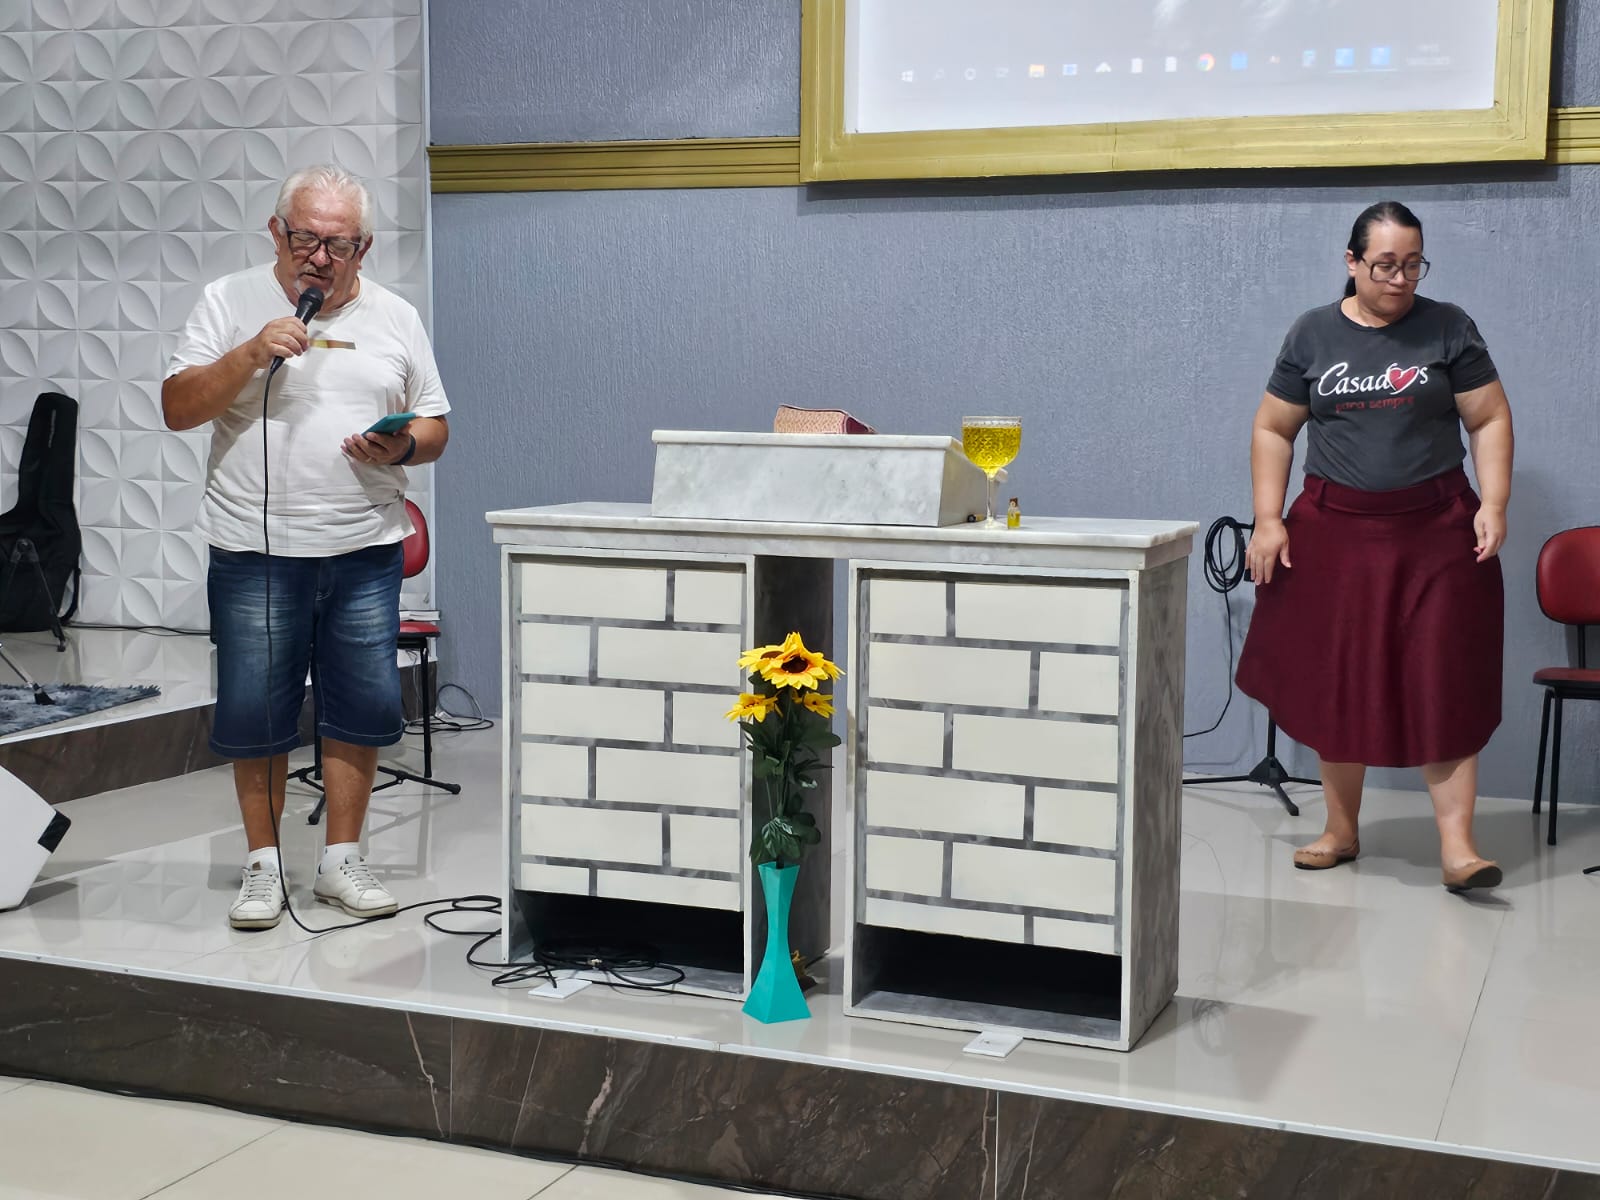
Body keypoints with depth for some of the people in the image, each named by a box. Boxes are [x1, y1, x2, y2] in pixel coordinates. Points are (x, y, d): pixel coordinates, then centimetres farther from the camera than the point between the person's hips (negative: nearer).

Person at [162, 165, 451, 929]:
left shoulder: (395, 318, 8)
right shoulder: (230, 303, 3)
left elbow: (434, 426, 11)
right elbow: (177, 409, -3)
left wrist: (402, 447, -11)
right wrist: (250, 354, -16)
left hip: (365, 553, 2)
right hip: (254, 551, -2)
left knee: (362, 708, 5)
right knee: (254, 713, 3)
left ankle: (342, 860, 19)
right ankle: (262, 865, 18)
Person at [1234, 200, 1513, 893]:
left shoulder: (1448, 328, 1)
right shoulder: (1313, 335, 4)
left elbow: (1489, 420, 2)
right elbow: (1273, 430, 8)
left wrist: (1494, 504, -9)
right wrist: (1268, 519, 0)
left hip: (1436, 533, -1)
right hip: (1336, 533, 2)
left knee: (1443, 686, -4)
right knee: (1337, 685, 8)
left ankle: (1456, 847, -1)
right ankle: (1341, 831, 22)